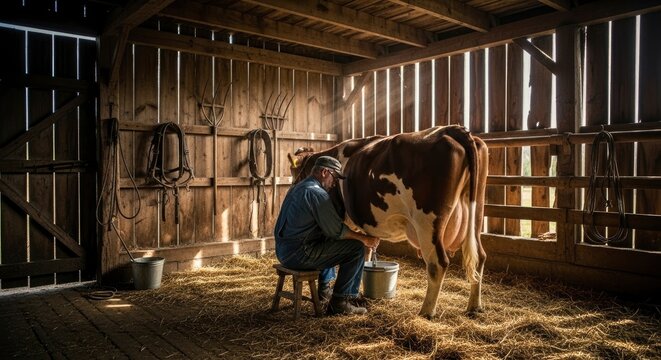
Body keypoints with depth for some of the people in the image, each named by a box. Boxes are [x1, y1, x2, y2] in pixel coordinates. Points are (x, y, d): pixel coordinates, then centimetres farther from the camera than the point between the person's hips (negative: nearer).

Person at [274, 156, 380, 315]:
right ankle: (340, 301, -1)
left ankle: (324, 290, 34)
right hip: (299, 255, -10)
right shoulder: (316, 193, -15)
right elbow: (337, 231, -16)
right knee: (356, 248, -7)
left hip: (283, 250, 10)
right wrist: (364, 238, -2)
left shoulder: (297, 188, 16)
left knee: (329, 241, 32)